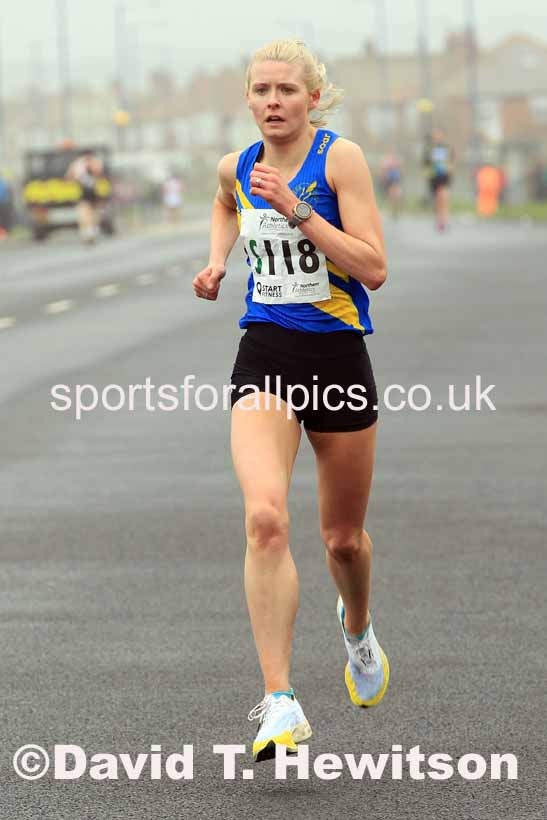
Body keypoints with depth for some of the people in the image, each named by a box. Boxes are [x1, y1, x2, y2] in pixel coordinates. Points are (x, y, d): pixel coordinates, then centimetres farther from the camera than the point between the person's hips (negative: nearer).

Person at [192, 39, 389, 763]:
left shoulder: (341, 157, -9)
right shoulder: (236, 168, 5)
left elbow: (374, 269, -17)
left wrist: (294, 209, -22)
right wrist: (217, 262, 14)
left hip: (338, 356, -2)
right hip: (264, 358, 2)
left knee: (343, 537, 13)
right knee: (265, 518, -22)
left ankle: (357, 626, 50)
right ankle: (280, 705, -23)